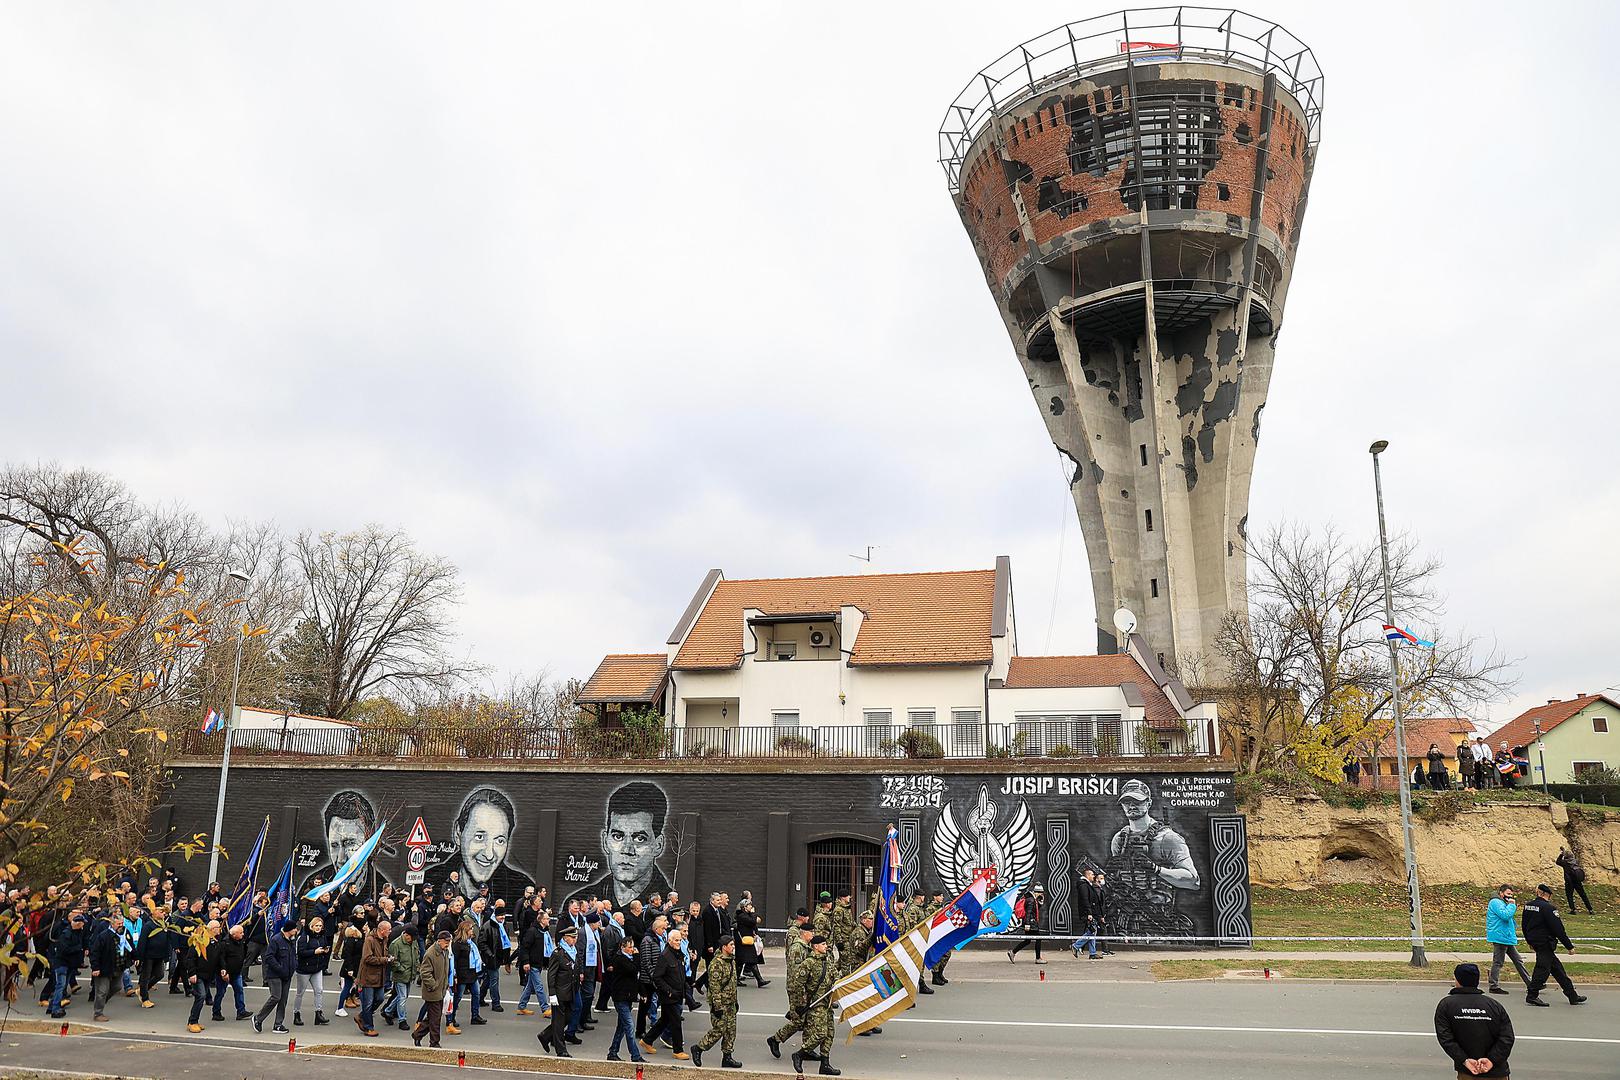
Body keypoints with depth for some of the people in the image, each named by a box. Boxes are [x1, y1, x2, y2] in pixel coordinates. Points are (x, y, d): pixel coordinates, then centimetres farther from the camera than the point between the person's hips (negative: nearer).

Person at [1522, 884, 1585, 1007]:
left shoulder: (1528, 906, 8)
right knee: (1542, 969, -3)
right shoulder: (1548, 908, -18)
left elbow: (1524, 925, 17)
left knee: (1557, 967, 16)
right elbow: (1558, 929, -17)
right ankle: (1532, 996, -1)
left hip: (1534, 940, 9)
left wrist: (1529, 940, 30)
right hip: (1545, 942, -9)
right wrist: (1569, 946, -8)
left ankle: (1572, 996, 23)